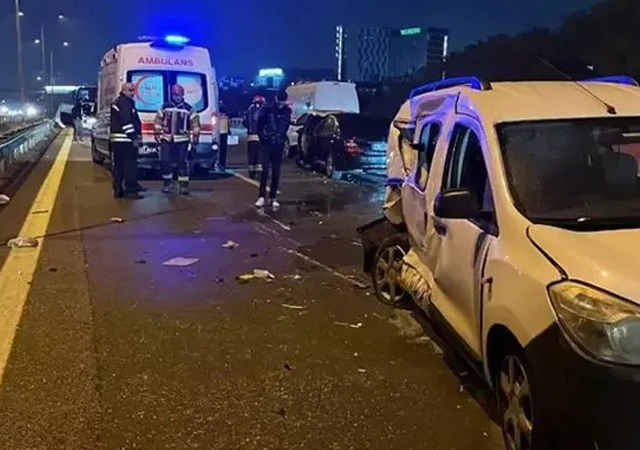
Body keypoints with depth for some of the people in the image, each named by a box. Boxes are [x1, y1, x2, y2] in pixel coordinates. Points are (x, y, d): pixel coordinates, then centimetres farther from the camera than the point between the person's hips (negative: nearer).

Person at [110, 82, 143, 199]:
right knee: (130, 166, -9)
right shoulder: (126, 102, -10)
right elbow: (126, 122, -20)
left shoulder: (116, 102, 23)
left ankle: (118, 190, 15)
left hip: (116, 140, 10)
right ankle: (130, 191, -11)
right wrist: (134, 137, -19)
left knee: (118, 165, 12)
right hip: (125, 140, -10)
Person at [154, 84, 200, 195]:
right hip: (167, 139, 2)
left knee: (182, 162, -4)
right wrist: (157, 134, 6)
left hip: (182, 140, -2)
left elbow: (195, 123, 3)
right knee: (165, 162, -1)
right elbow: (158, 121, 11)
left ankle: (183, 185, 1)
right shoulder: (165, 107, 7)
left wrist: (195, 136, -2)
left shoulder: (188, 109, 2)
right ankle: (168, 184, 12)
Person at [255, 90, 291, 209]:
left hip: (279, 146, 3)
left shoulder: (287, 111, 1)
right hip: (267, 144, -3)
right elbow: (259, 125, 2)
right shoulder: (267, 109, -7)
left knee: (276, 172, 4)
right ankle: (261, 196, -6)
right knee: (265, 170, -12)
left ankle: (273, 198, 11)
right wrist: (262, 137, 0)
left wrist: (283, 139, 12)